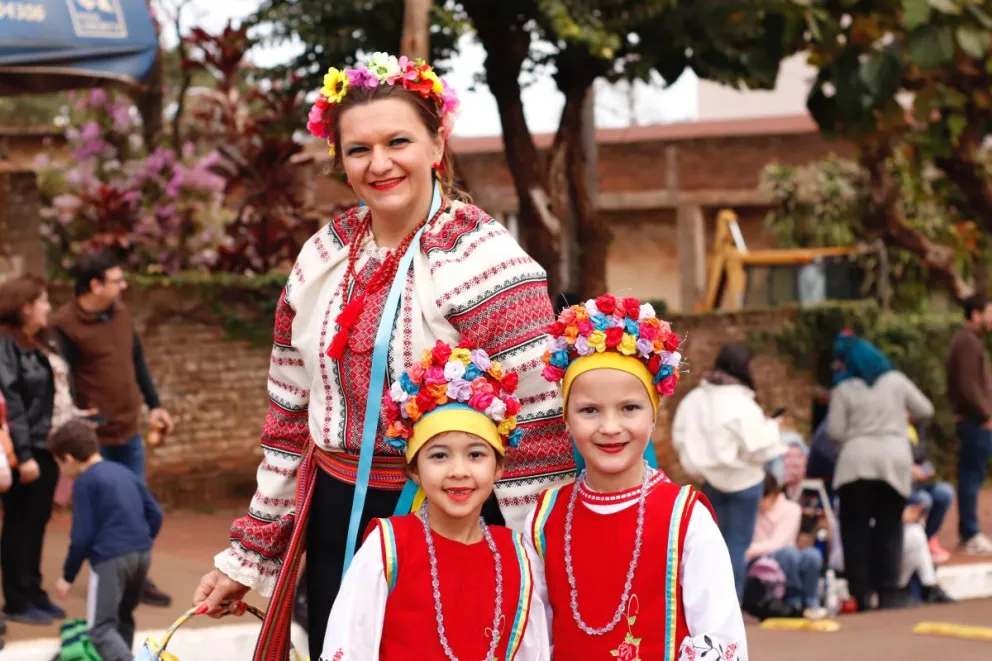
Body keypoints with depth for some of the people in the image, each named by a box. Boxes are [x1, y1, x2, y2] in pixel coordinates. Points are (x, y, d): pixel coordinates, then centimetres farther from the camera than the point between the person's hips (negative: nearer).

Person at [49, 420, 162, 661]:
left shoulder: (84, 482, -6)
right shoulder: (124, 472, 16)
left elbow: (82, 536, -8)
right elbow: (155, 513, 15)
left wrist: (68, 576, 1)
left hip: (110, 559, -8)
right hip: (142, 553, 8)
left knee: (101, 628, -5)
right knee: (123, 618, 24)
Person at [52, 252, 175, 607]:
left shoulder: (120, 312, 6)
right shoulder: (66, 324, -16)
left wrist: (154, 405, 14)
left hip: (129, 429, 7)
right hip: (94, 436, -7)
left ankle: (138, 580, 22)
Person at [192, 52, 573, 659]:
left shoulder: (486, 263, -12)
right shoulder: (323, 259, 7)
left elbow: (536, 432, -15)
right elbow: (291, 418, 14)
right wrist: (250, 555, 15)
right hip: (337, 529, 6)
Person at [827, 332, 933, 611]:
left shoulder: (844, 389, -3)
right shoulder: (896, 381, 5)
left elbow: (835, 432, -5)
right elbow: (925, 411, 11)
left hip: (857, 463, -2)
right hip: (895, 461, 2)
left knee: (855, 531, 5)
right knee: (889, 529, 9)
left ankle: (861, 595, 1)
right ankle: (889, 592, 4)